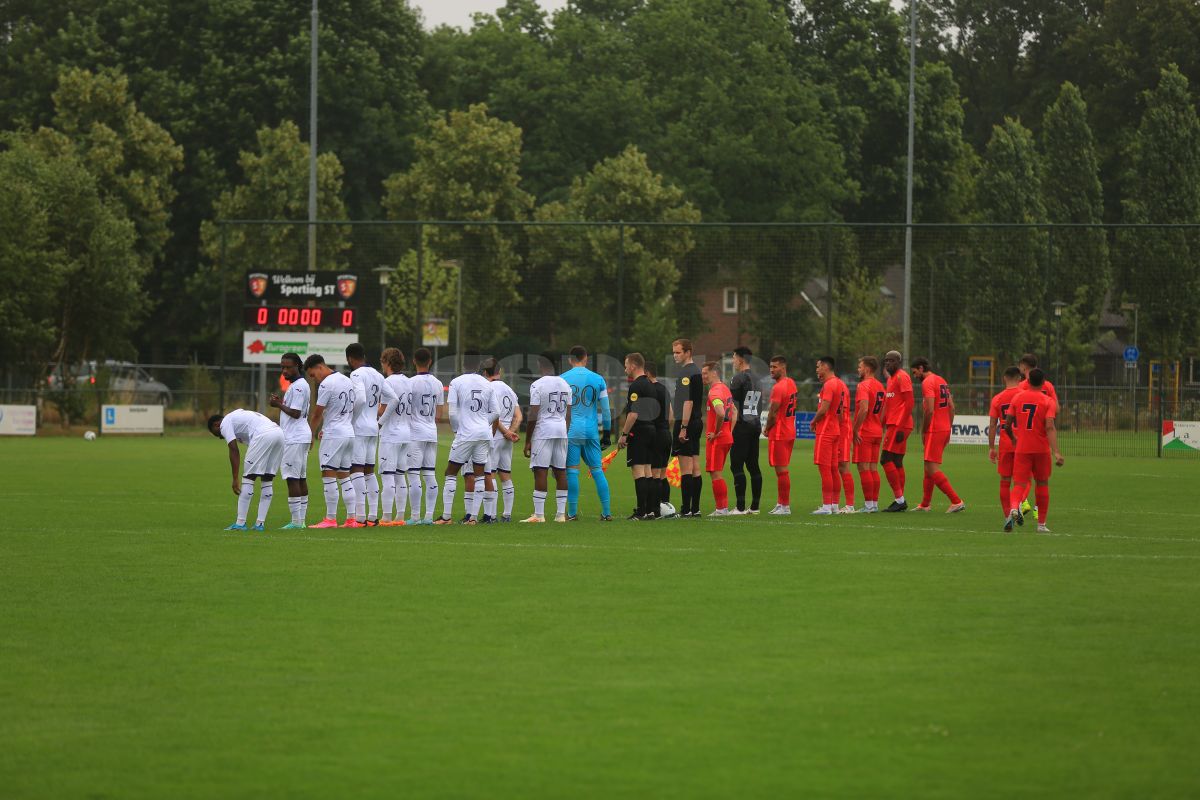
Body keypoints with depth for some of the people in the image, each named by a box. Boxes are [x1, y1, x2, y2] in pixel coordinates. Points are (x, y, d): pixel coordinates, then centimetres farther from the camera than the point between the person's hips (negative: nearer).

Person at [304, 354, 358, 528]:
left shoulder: (326, 385, -13)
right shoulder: (347, 381, 13)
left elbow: (317, 414, -10)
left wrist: (310, 435, 4)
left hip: (334, 435, -9)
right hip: (350, 433, 9)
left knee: (329, 476, -5)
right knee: (344, 476, 11)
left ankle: (330, 519, -6)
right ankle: (351, 519, 7)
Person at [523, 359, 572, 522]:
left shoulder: (538, 385, -10)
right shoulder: (565, 385, 9)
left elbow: (533, 416, -11)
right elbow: (569, 414, 13)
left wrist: (527, 441, -6)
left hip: (543, 430, -6)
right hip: (562, 430, 6)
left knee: (540, 472, -5)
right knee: (560, 472, 8)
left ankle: (539, 514, -7)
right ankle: (561, 513, 8)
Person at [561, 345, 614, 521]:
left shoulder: (562, 380, 0)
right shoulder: (598, 379, 5)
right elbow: (605, 410, 7)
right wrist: (607, 433, 15)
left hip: (570, 431, -2)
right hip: (591, 430, 2)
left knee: (572, 471, 0)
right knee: (597, 470, 7)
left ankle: (572, 513, -1)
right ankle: (607, 512, 5)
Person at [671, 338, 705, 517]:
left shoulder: (687, 372, -14)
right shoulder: (696, 371, 17)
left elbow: (688, 402, -20)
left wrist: (683, 427, -22)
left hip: (686, 423, -10)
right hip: (696, 422, 10)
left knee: (686, 467, -9)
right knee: (695, 467, 10)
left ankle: (686, 509, -11)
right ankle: (695, 508, 12)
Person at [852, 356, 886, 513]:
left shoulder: (863, 386, -13)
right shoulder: (880, 386, 14)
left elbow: (864, 409, -25)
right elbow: (883, 411, 16)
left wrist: (855, 430, -19)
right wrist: (880, 429, 18)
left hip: (864, 434, -9)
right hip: (877, 432, 9)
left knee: (863, 468, -6)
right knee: (874, 469, 11)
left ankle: (868, 504, -8)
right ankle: (874, 503, 11)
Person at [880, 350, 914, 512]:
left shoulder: (902, 377, -10)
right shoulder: (891, 378, 20)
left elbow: (909, 403, -17)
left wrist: (900, 427, -21)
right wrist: (884, 425, 20)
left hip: (898, 425, -10)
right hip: (893, 425, 10)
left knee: (886, 459, -12)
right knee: (897, 462, 10)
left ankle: (900, 499, -11)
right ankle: (900, 500, 11)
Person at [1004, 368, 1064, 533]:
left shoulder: (1017, 397, 3)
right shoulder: (1048, 401, -6)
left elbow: (1008, 424, 6)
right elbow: (1050, 428, -17)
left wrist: (1013, 439, 27)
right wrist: (1056, 452, -23)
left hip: (1021, 449, 1)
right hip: (1041, 449, -1)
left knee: (1020, 484, -2)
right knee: (1042, 484, 16)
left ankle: (1014, 508, -35)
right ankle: (1041, 524, 20)